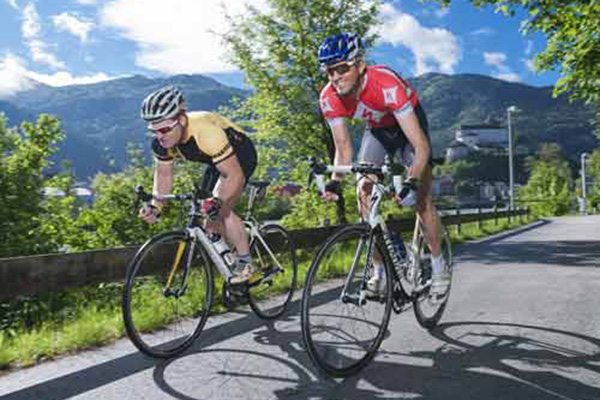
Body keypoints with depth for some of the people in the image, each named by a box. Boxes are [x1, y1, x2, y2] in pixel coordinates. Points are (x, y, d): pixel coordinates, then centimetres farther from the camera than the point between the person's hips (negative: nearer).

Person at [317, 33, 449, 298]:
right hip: (377, 129, 4)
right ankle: (379, 271, 1)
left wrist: (412, 182, -55)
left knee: (421, 198, -11)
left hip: (409, 123, -4)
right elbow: (343, 149, -17)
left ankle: (439, 269, 11)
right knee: (363, 192, -12)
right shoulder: (329, 98, -25)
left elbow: (421, 147, -41)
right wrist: (335, 181, -35)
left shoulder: (386, 84, -40)